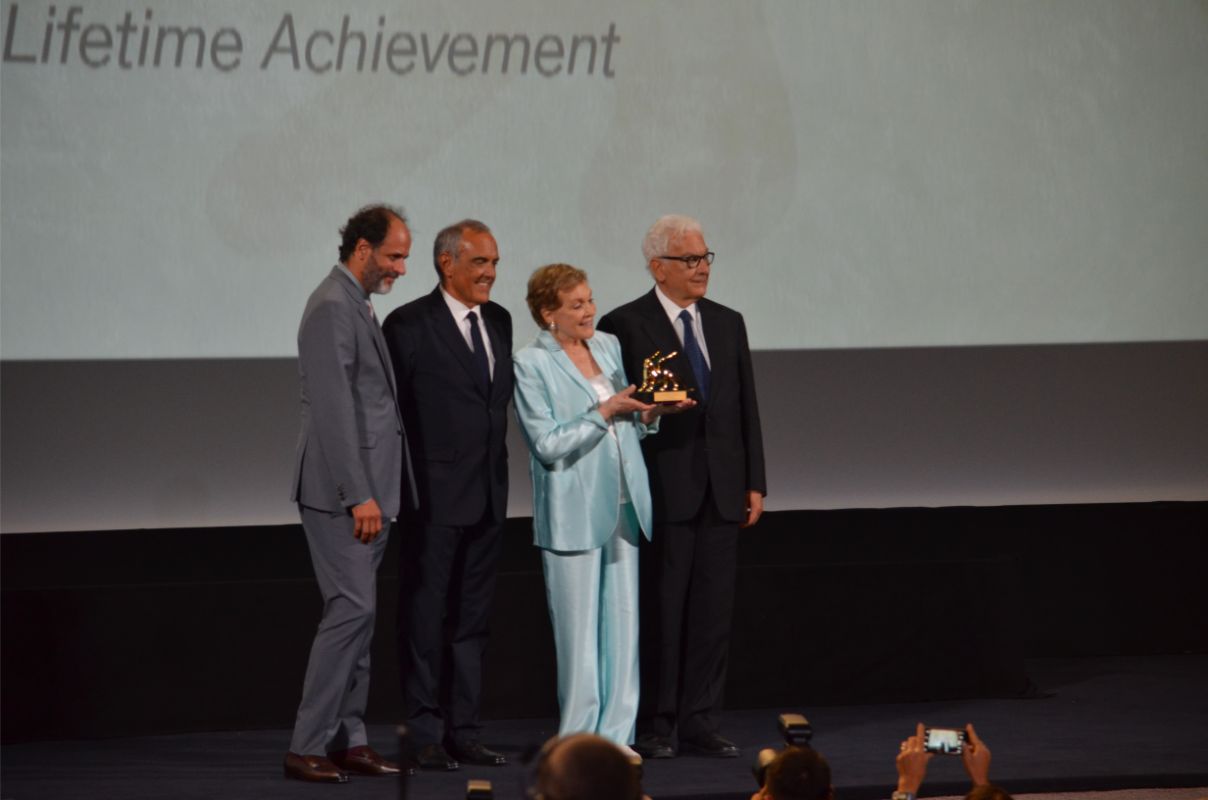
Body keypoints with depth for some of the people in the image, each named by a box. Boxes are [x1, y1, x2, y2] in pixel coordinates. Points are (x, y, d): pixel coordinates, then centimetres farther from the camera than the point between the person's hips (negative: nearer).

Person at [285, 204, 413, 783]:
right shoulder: (333, 308, -15)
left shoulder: (357, 305, 17)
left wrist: (372, 494, 17)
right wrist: (359, 496, -21)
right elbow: (334, 410, -20)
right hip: (342, 493, -10)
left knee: (357, 614, 10)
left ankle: (347, 740, 14)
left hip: (364, 491, 10)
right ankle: (308, 747, -9)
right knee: (351, 609, -12)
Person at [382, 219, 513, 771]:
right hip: (434, 496, -7)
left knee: (472, 619, 11)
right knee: (424, 617, -1)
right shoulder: (409, 325, -9)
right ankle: (425, 736, 2)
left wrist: (498, 471, 13)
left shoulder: (498, 321, 12)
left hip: (488, 494, 7)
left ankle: (464, 732, 16)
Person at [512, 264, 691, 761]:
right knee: (579, 626, -3)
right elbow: (548, 445, -12)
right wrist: (605, 411, -17)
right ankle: (579, 734, 5)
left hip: (622, 505, 6)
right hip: (573, 512, -6)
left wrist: (649, 413, -2)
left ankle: (614, 731, 10)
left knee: (623, 618, 5)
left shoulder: (608, 347, 12)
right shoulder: (531, 364, -6)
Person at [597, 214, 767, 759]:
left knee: (713, 610, 5)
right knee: (660, 612, -2)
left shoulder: (728, 324, 14)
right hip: (662, 490, -5)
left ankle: (699, 722, 10)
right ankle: (652, 726, 4)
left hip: (720, 491, 5)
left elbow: (746, 408, 14)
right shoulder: (626, 325, -4)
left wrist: (754, 483, 9)